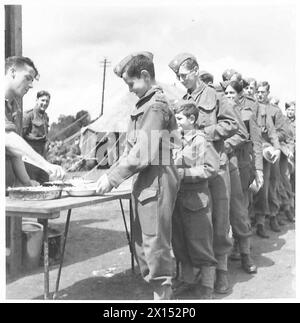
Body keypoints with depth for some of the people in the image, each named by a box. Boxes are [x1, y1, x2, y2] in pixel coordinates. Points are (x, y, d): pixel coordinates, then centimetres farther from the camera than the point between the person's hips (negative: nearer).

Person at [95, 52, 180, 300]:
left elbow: (144, 152, -18)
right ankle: (155, 287, 28)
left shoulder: (155, 105, -12)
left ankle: (163, 295, 13)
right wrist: (112, 172, 10)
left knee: (155, 244, 0)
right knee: (142, 243, 15)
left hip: (155, 180, -9)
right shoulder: (147, 103, 16)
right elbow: (133, 148, 17)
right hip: (144, 181, 9)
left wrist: (113, 178, -14)